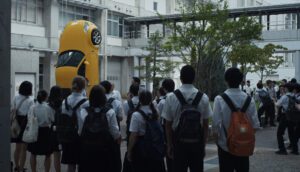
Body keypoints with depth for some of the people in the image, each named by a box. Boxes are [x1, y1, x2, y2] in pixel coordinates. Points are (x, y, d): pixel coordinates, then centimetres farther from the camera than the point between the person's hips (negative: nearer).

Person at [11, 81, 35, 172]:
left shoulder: (16, 98, 1)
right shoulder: (30, 101, -14)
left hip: (17, 123, 5)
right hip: (25, 124, -5)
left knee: (17, 147, 19)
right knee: (23, 149, 4)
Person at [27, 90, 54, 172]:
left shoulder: (32, 107, -7)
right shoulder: (49, 107, -14)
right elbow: (53, 120, -11)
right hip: (46, 131, -2)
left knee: (33, 154, 18)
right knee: (47, 155, 13)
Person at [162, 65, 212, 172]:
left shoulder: (171, 97, -8)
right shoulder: (203, 98, -5)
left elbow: (168, 125, -4)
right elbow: (205, 125, -1)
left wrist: (169, 145, 7)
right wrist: (203, 145, 10)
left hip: (179, 143, -1)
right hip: (197, 143, 1)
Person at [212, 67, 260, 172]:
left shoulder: (219, 99, -13)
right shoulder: (249, 100, -6)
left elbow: (216, 124, -14)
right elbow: (255, 124, -6)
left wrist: (218, 137, 4)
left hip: (225, 145, -2)